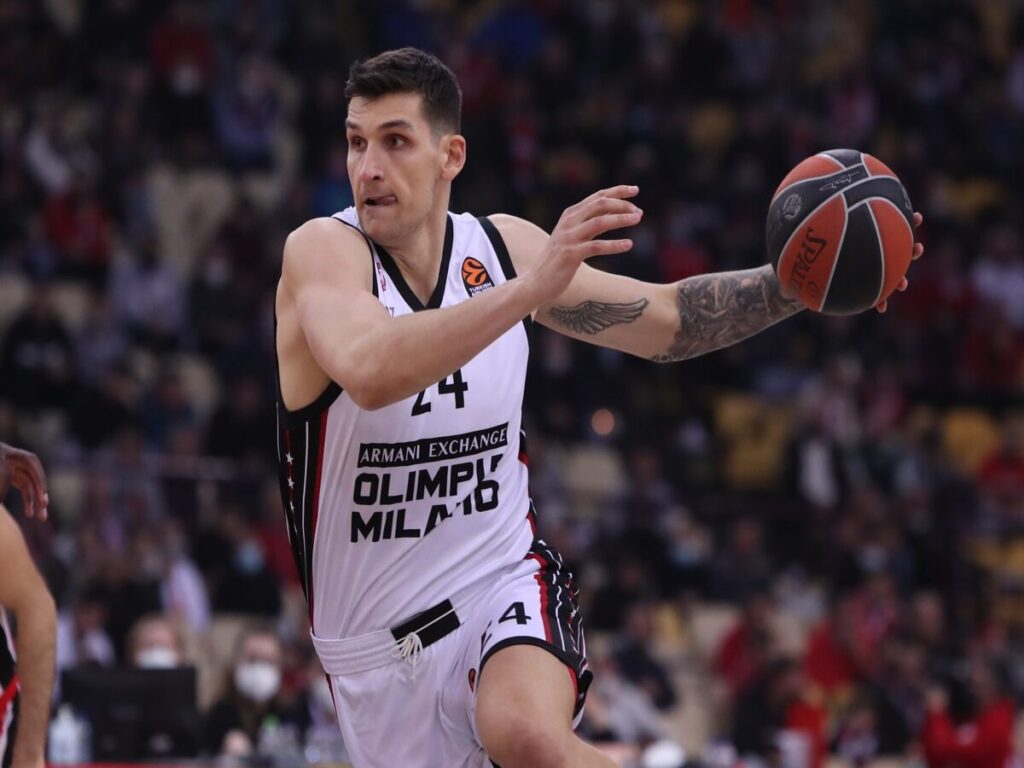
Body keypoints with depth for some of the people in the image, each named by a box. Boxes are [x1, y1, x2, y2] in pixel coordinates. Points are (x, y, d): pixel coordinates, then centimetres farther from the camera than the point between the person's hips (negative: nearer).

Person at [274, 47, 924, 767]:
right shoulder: (322, 250, -15)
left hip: (505, 581, 1)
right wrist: (530, 288, -43)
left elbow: (667, 319, 13)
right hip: (380, 650, -1)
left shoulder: (505, 247, -1)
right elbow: (368, 372, -37)